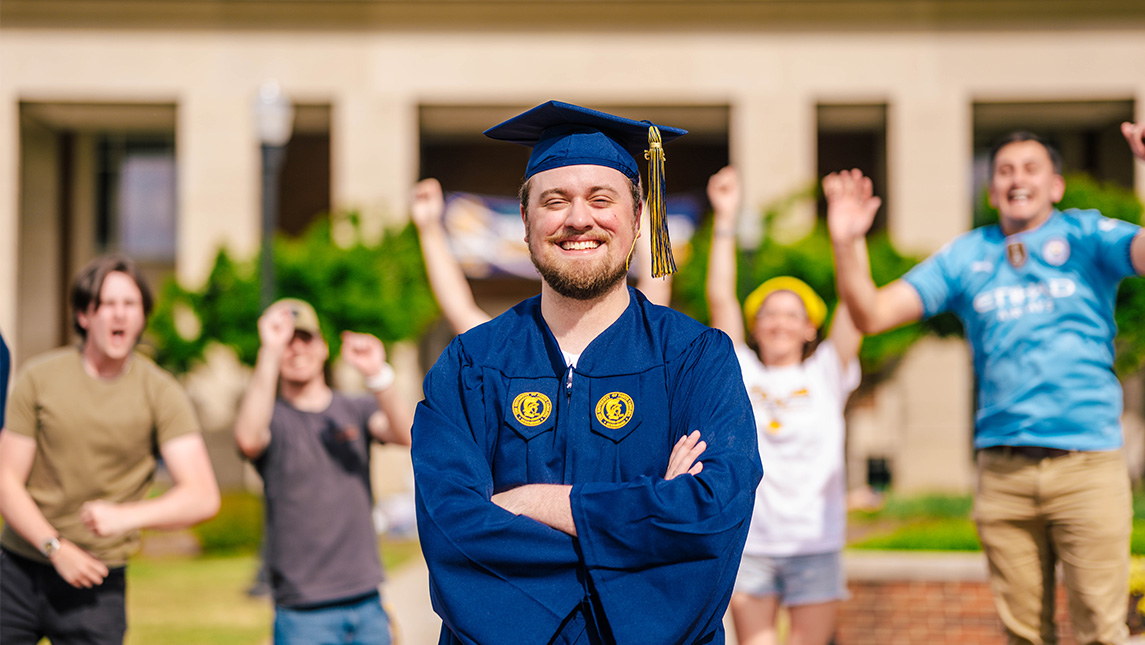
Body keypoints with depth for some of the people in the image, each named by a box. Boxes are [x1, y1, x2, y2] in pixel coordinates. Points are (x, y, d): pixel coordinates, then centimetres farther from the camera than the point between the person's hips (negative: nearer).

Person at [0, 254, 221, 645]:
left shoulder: (160, 394, -3)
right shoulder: (39, 378, -1)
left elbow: (202, 497, -11)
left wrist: (126, 516, -26)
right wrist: (56, 547, -14)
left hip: (96, 583, -1)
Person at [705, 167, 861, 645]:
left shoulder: (826, 374, 7)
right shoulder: (742, 373, 8)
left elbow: (856, 305, -4)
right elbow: (720, 300, 1)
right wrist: (725, 221, -4)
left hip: (815, 543, 0)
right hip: (749, 543, 0)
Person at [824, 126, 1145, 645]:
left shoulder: (1085, 235, 5)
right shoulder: (965, 256, 12)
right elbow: (871, 315, 8)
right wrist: (847, 243, -7)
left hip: (1087, 464, -3)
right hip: (1002, 468, 3)